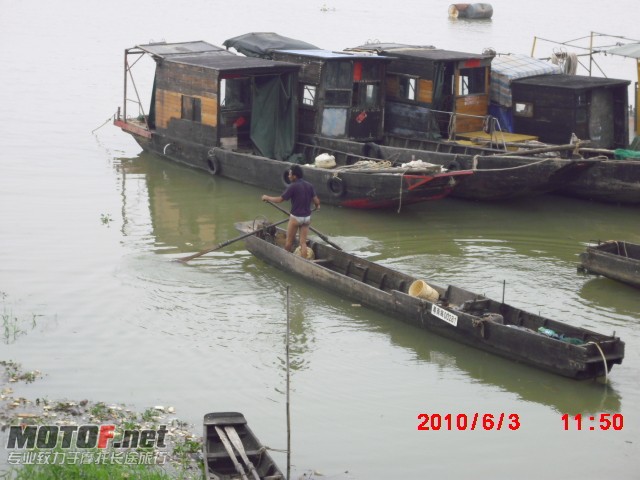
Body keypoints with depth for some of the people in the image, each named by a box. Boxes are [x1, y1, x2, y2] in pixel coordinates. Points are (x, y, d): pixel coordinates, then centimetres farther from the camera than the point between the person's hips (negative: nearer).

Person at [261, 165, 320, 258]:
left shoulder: (293, 187, -14)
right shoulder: (309, 186, 2)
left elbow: (280, 200, -11)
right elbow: (316, 201, 1)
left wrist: (267, 198, 4)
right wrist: (317, 206, 26)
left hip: (296, 217, -5)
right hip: (307, 217, 5)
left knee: (289, 241, 12)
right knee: (303, 242, 6)